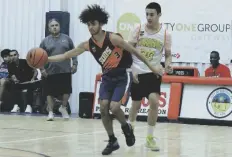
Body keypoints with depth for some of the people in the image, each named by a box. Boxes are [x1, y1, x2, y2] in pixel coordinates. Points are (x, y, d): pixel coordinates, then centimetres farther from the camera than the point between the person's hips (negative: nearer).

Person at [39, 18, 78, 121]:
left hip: (65, 71, 1)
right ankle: (50, 112, 12)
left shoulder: (66, 38, 8)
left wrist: (74, 64, 0)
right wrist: (42, 68, -6)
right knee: (50, 93, 3)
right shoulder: (45, 41, 4)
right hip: (50, 72, -1)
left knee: (67, 91, 1)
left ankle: (63, 108, 24)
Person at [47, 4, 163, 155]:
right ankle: (112, 141, 9)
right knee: (103, 108, -6)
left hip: (123, 76, -5)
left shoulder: (113, 38, -21)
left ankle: (126, 128, 12)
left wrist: (151, 67, -9)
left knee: (114, 107, -19)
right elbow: (67, 55, -2)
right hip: (108, 77, 5)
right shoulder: (87, 45, -6)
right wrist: (46, 59, -15)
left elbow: (134, 51, -13)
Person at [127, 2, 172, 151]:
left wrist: (168, 65, -18)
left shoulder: (165, 34, -3)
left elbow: (168, 54, 4)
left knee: (154, 102, -17)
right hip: (138, 72, 0)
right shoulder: (138, 30, -3)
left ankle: (150, 138, -5)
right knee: (136, 104, 9)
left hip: (154, 73, 0)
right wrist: (132, 69, -10)